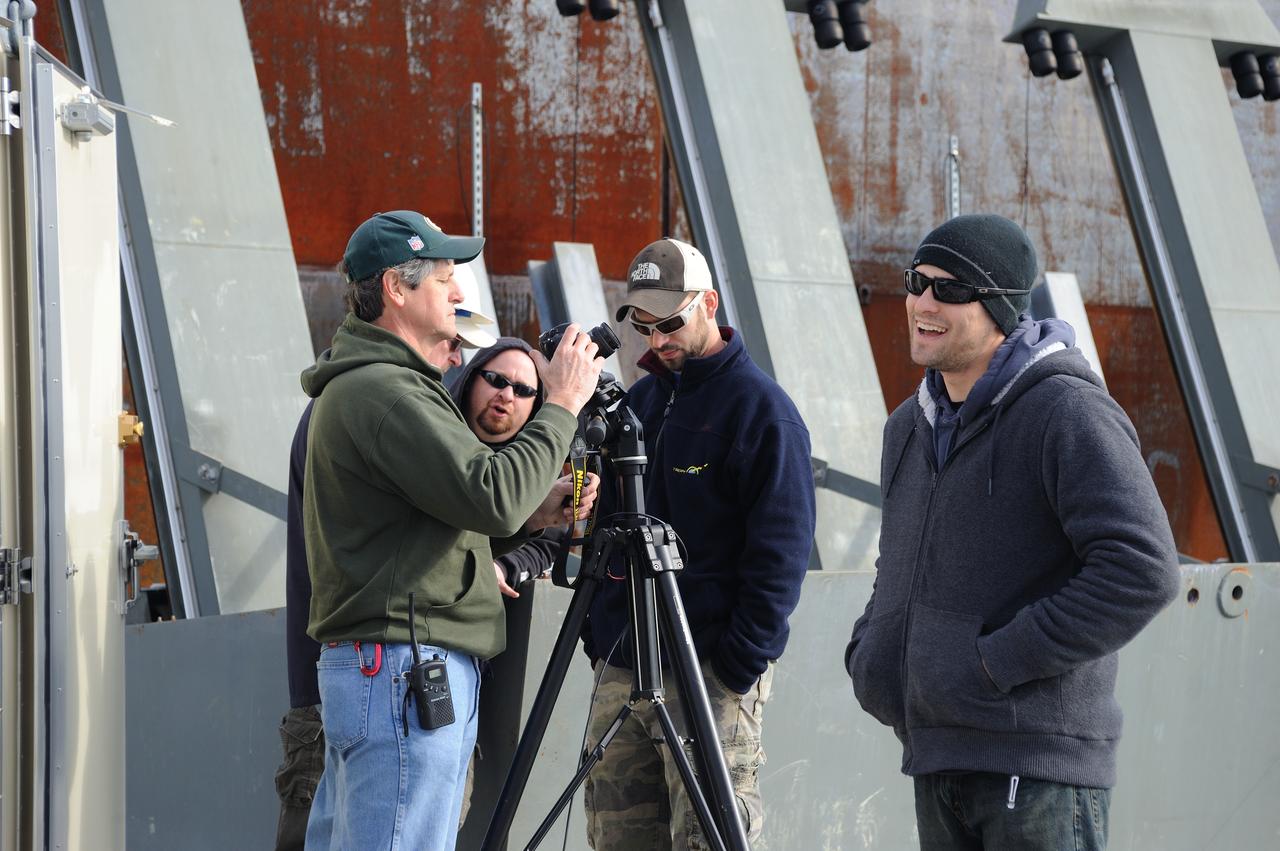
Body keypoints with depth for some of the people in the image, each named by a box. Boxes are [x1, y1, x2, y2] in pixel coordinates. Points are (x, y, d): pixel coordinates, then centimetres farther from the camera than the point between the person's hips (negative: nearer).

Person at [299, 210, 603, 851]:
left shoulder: (374, 385, 20)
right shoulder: (378, 392, -14)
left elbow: (455, 518, 23)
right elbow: (491, 494, -22)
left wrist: (531, 516, 8)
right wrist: (560, 406, -12)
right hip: (403, 671, -11)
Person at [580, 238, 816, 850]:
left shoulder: (760, 407, -6)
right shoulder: (637, 402, 16)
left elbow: (780, 551, -11)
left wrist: (740, 665, -17)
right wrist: (597, 637, 15)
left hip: (711, 677, -7)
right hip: (619, 672, 7)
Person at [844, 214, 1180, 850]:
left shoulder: (1068, 411, -11)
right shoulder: (912, 425, 15)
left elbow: (1142, 570, -21)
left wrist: (1000, 662, -19)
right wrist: (868, 653, 11)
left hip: (1038, 767, -8)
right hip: (934, 756, 8)